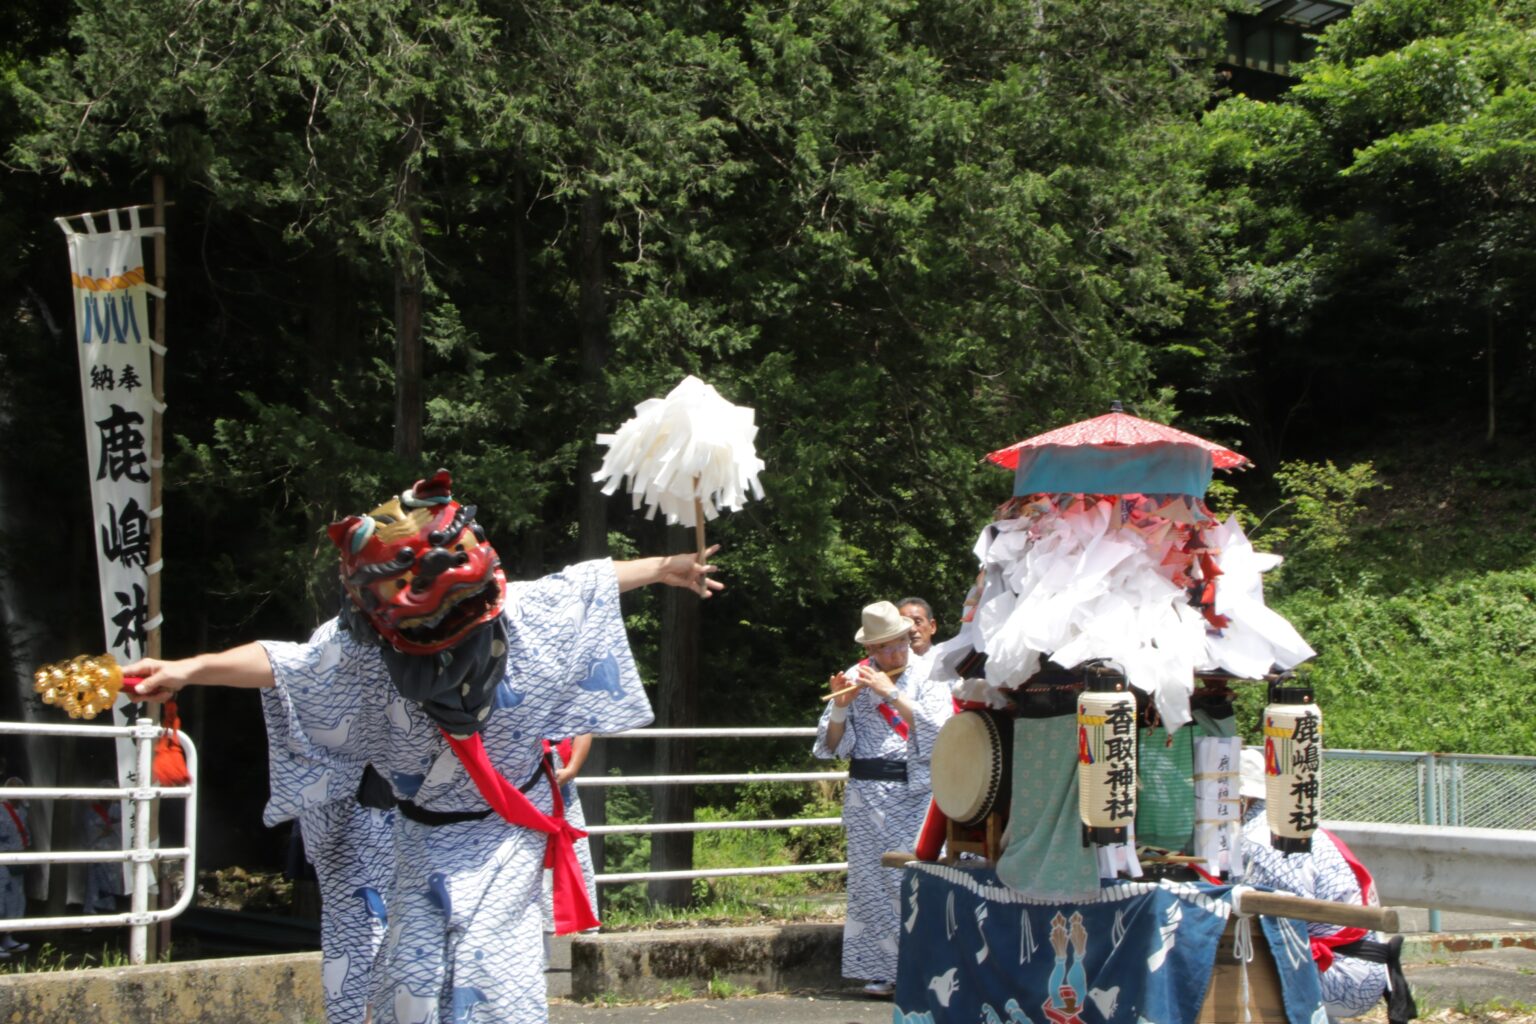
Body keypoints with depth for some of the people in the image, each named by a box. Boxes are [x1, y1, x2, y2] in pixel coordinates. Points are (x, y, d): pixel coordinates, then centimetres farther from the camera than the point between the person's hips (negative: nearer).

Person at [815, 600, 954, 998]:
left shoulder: (928, 677, 3)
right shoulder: (855, 679, 7)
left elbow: (937, 729, -12)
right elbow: (833, 745, 5)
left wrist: (891, 694, -17)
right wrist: (840, 708, -14)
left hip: (916, 795, -2)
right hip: (867, 797, 2)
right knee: (872, 880, 1)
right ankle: (881, 969, 7)